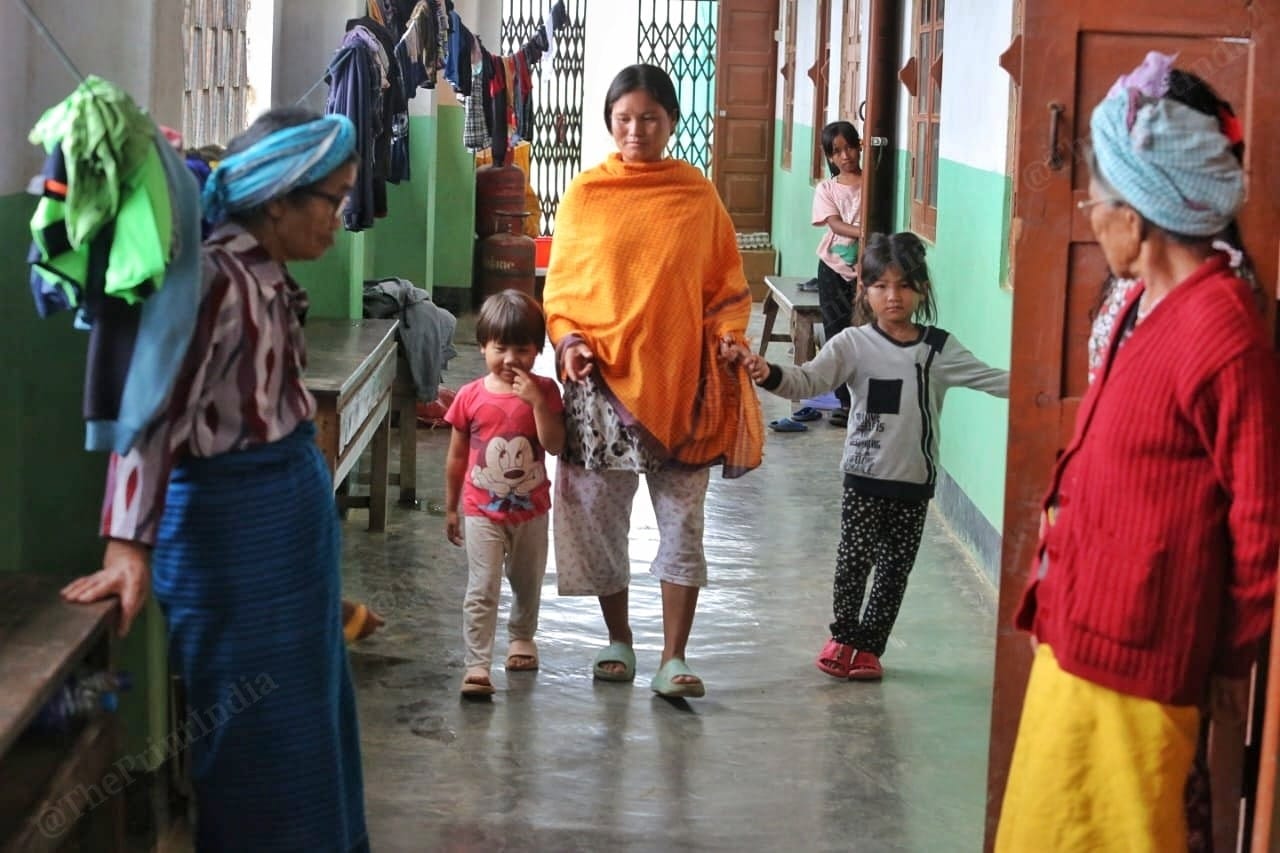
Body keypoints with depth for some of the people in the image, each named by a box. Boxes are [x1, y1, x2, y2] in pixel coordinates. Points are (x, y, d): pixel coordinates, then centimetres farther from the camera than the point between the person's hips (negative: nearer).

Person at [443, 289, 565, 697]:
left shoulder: (544, 391, -8)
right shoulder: (471, 397, -8)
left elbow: (555, 445, -19)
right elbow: (457, 456, 1)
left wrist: (536, 401, -27)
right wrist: (451, 507, 5)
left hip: (531, 509, 2)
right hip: (483, 511, -2)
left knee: (528, 582, 21)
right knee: (482, 590, -8)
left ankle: (521, 636, 45)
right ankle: (477, 664, -7)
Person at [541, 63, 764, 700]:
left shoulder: (699, 196, 3)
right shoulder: (585, 195, 2)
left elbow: (725, 284, 7)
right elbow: (561, 286, 6)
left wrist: (729, 335, -10)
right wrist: (569, 339, -11)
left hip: (682, 379, 0)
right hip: (603, 379, 1)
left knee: (682, 521, 1)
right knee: (600, 516, 8)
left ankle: (673, 658, 8)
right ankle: (618, 640, 26)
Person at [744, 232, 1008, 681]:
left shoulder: (940, 349, 0)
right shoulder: (853, 344, -5)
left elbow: (990, 378, 1)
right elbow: (809, 380, -14)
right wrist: (769, 374, -33)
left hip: (915, 480, 2)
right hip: (865, 477, -2)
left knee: (895, 569, 8)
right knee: (854, 560, 1)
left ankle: (869, 646, 22)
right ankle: (843, 636, 23)